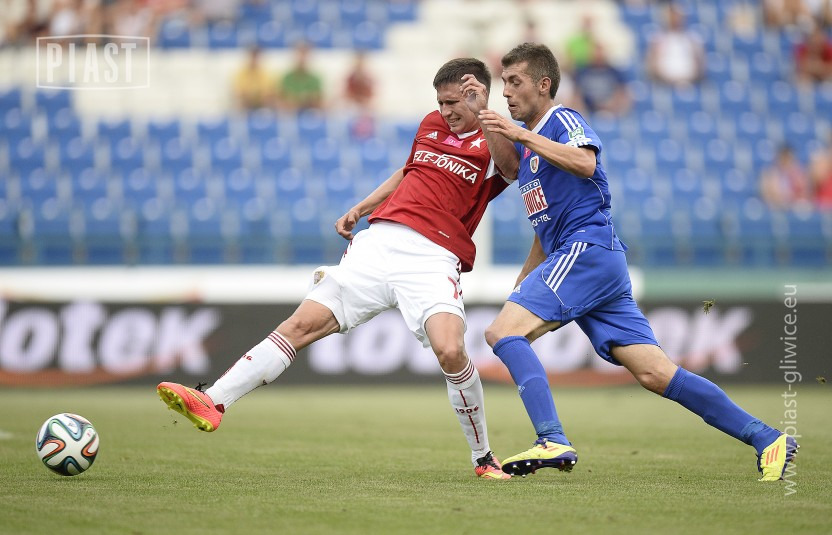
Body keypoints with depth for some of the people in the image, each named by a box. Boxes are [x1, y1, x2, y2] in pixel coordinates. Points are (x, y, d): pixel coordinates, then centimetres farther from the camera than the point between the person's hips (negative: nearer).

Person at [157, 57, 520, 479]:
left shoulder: (493, 145, 3)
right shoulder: (431, 124, 21)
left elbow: (512, 168, -22)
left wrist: (481, 114, -32)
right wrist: (360, 209, 31)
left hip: (432, 259, -5)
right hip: (379, 243, 5)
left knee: (450, 350, -27)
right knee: (303, 323, -6)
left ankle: (483, 458, -7)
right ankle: (213, 402, -8)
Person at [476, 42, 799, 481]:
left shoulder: (564, 120, 0)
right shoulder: (527, 145, 26)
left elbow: (585, 163, -24)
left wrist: (521, 134, -24)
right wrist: (520, 286, 30)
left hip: (588, 250, -9)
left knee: (502, 331, -19)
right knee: (655, 373, -1)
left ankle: (553, 442, -30)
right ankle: (767, 440, -1)